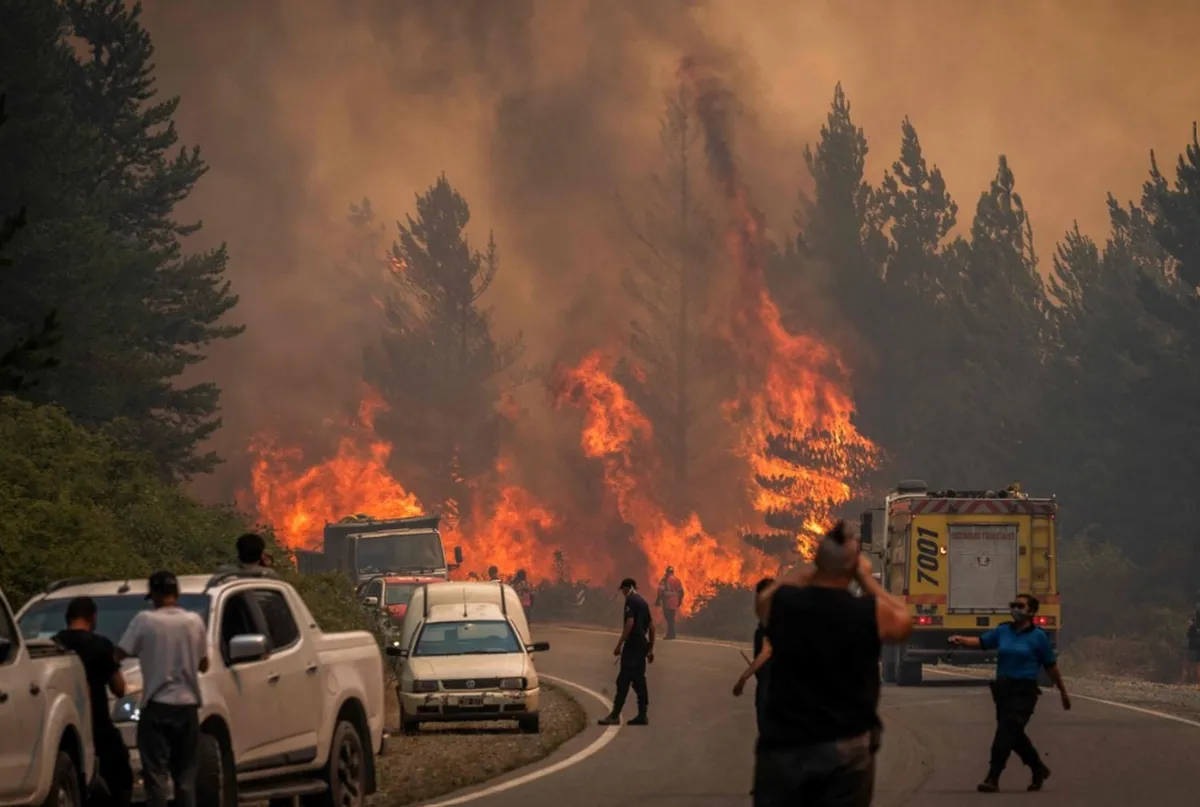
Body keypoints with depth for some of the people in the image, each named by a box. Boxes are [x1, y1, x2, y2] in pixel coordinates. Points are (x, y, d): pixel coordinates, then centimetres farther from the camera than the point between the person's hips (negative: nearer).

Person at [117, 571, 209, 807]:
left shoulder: (145, 621, -8)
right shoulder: (194, 622, 3)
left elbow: (119, 654, -7)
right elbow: (203, 664, 12)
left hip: (157, 707, -4)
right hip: (187, 705, 4)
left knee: (156, 775, -5)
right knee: (186, 775, 10)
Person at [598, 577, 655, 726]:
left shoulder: (631, 601, -9)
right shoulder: (643, 602, 17)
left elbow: (630, 623, -20)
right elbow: (651, 626, 18)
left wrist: (619, 644, -19)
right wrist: (650, 649, 22)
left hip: (632, 645, -8)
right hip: (642, 645, 8)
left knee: (623, 680, -8)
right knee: (639, 680, 11)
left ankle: (615, 715, -10)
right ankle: (642, 715, 9)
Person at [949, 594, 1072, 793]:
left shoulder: (1038, 636, -4)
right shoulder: (1003, 631, 9)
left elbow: (1051, 666, 1)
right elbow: (981, 641, 2)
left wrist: (1063, 692, 8)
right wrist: (961, 640, -18)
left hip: (1024, 691, -6)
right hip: (1003, 688, 6)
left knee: (1006, 731, -16)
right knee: (1015, 735, 15)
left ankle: (992, 779, -18)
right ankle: (1039, 770, 37)